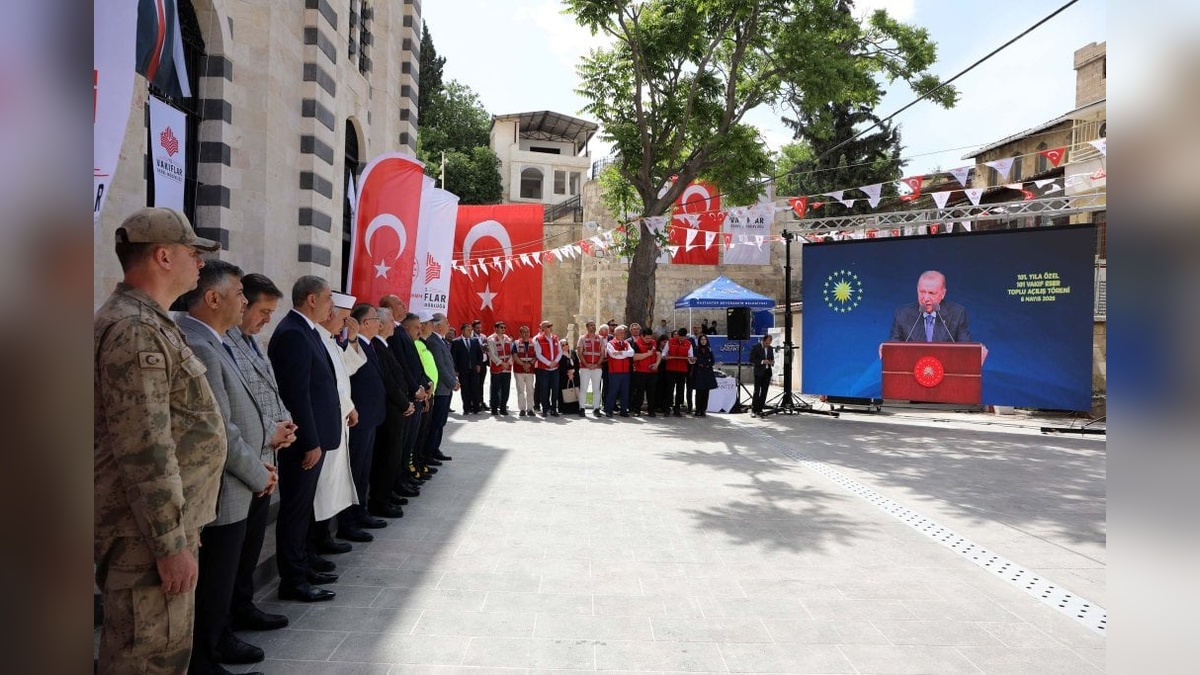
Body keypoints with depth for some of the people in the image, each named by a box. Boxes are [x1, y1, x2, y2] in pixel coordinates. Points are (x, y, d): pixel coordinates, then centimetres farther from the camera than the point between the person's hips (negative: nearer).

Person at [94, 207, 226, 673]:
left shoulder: (147, 322, 15)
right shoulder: (136, 329, -19)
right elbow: (145, 451, -24)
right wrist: (171, 543, -21)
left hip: (165, 522, 10)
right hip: (146, 533, -10)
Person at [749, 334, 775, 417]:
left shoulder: (770, 348, 12)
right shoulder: (755, 347, -5)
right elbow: (751, 360, -8)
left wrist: (772, 362, -1)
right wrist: (762, 361, -19)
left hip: (767, 372, 5)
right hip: (759, 372, -5)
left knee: (764, 392, 4)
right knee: (757, 391, -7)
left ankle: (759, 410, 8)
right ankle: (753, 410, -2)